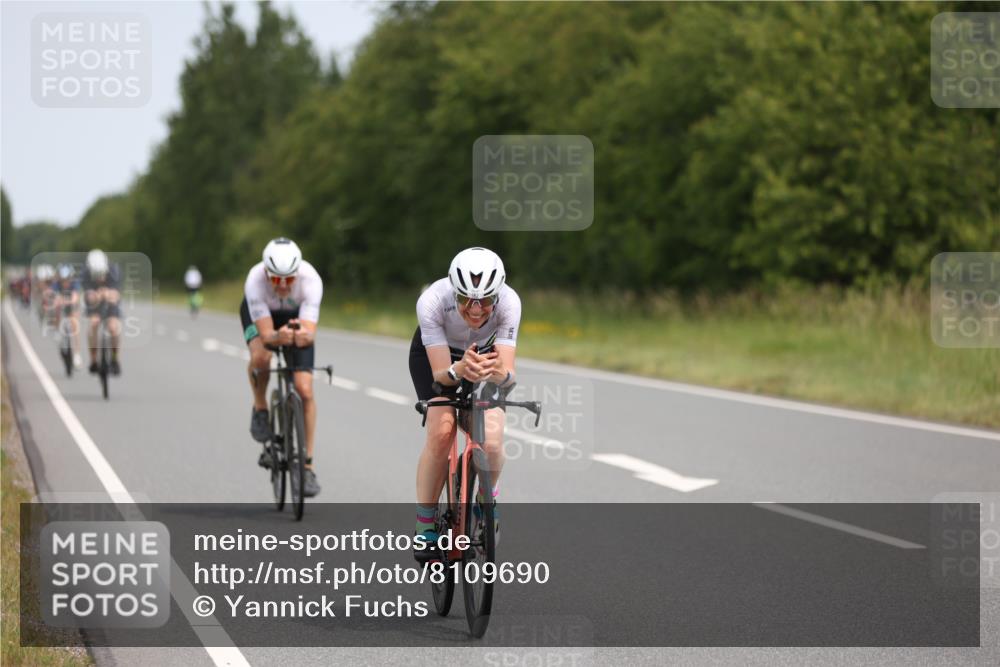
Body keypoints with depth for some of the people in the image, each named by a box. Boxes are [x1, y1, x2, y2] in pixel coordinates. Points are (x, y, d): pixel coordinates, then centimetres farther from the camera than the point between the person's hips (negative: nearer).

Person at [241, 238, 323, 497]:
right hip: (260, 313, 0)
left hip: (296, 316, 0)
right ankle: (260, 409, -3)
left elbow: (310, 333, -42)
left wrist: (304, 335, -66)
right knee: (260, 357, -35)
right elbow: (266, 335, -40)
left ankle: (307, 466, -3)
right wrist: (279, 337, -63)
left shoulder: (310, 279, -38)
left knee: (305, 390, -13)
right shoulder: (255, 280, -38)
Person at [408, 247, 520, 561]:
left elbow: (509, 374, -37)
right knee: (441, 430, -26)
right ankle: (425, 526, -9)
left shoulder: (509, 302, -35)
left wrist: (498, 372, -59)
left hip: (487, 352, 1)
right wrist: (459, 371, -58)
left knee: (491, 441, -21)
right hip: (435, 354, -1)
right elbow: (440, 373, -36)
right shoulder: (433, 300, -38)